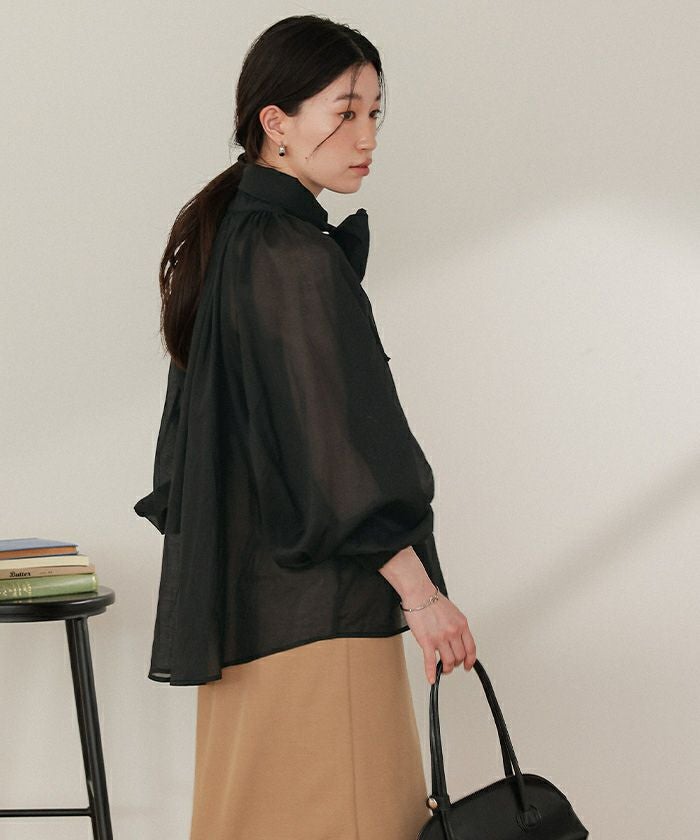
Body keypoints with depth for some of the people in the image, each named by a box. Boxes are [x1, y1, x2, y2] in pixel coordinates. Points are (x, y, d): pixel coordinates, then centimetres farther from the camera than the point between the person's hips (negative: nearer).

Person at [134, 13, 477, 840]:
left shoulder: (225, 237, 12)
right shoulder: (295, 255, -17)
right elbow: (336, 439, -21)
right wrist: (420, 590, -17)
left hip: (246, 587, 10)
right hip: (316, 600, -10)